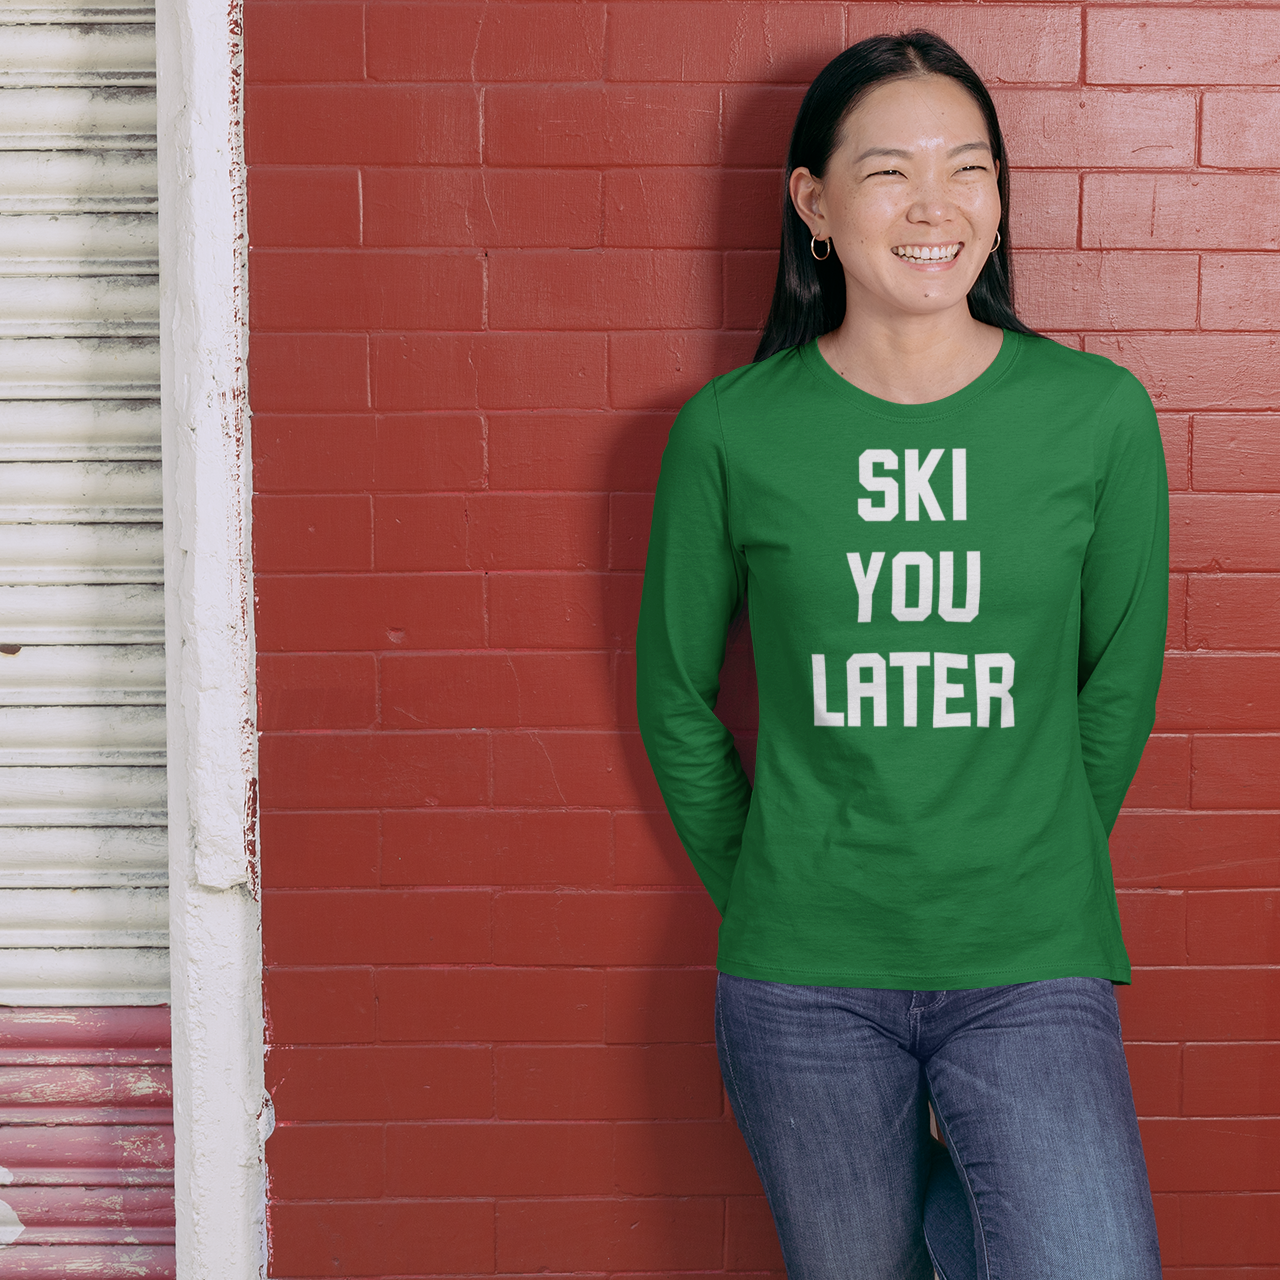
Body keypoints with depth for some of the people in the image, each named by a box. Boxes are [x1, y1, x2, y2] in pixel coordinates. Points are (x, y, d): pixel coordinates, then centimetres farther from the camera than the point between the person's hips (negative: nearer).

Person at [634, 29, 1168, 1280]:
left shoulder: (1099, 413, -2)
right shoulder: (731, 431, -4)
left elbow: (1118, 686, 8)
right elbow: (674, 700, 6)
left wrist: (1029, 882, 10)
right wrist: (767, 900, 8)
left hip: (1031, 970, 0)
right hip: (804, 986, 0)